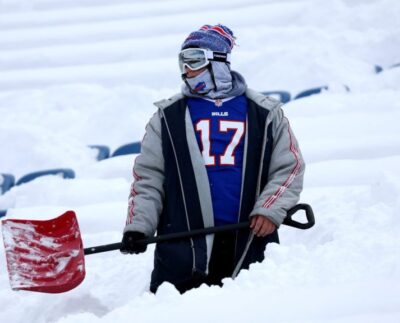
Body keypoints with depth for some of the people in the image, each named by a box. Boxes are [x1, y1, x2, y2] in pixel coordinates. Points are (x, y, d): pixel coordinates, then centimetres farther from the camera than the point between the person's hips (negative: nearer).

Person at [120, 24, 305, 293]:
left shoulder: (264, 113, 9)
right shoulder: (169, 116, 10)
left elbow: (289, 167, 9)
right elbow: (147, 177, 8)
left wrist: (270, 210, -7)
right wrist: (138, 227, -5)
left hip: (249, 240, 1)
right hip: (183, 240, 0)